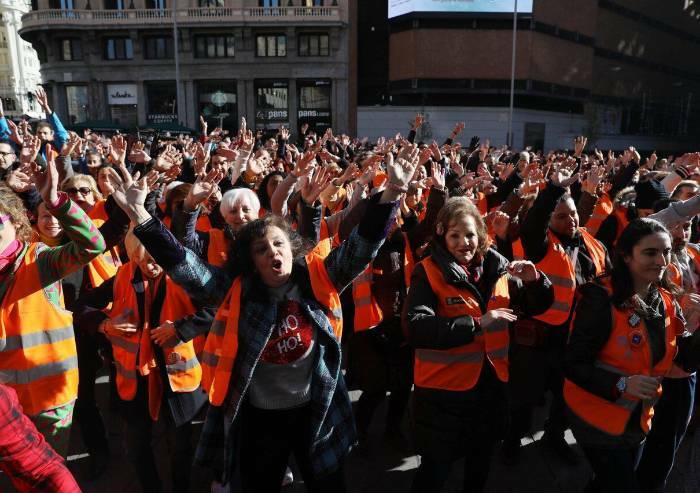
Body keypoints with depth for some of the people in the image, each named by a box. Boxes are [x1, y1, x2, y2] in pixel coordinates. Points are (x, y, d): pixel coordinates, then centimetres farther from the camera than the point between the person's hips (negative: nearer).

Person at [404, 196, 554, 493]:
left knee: (480, 464, 27)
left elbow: (536, 307, 12)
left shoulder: (497, 268, 0)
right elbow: (415, 327, -27)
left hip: (491, 385, 5)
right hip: (443, 390, -5)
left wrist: (534, 280, -10)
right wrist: (476, 324, -30)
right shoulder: (429, 272, -14)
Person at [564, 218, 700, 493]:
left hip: (639, 419, 7)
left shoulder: (667, 301, -2)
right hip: (599, 419, -7)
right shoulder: (601, 298, -23)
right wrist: (621, 385, -34)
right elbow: (574, 365, -22)